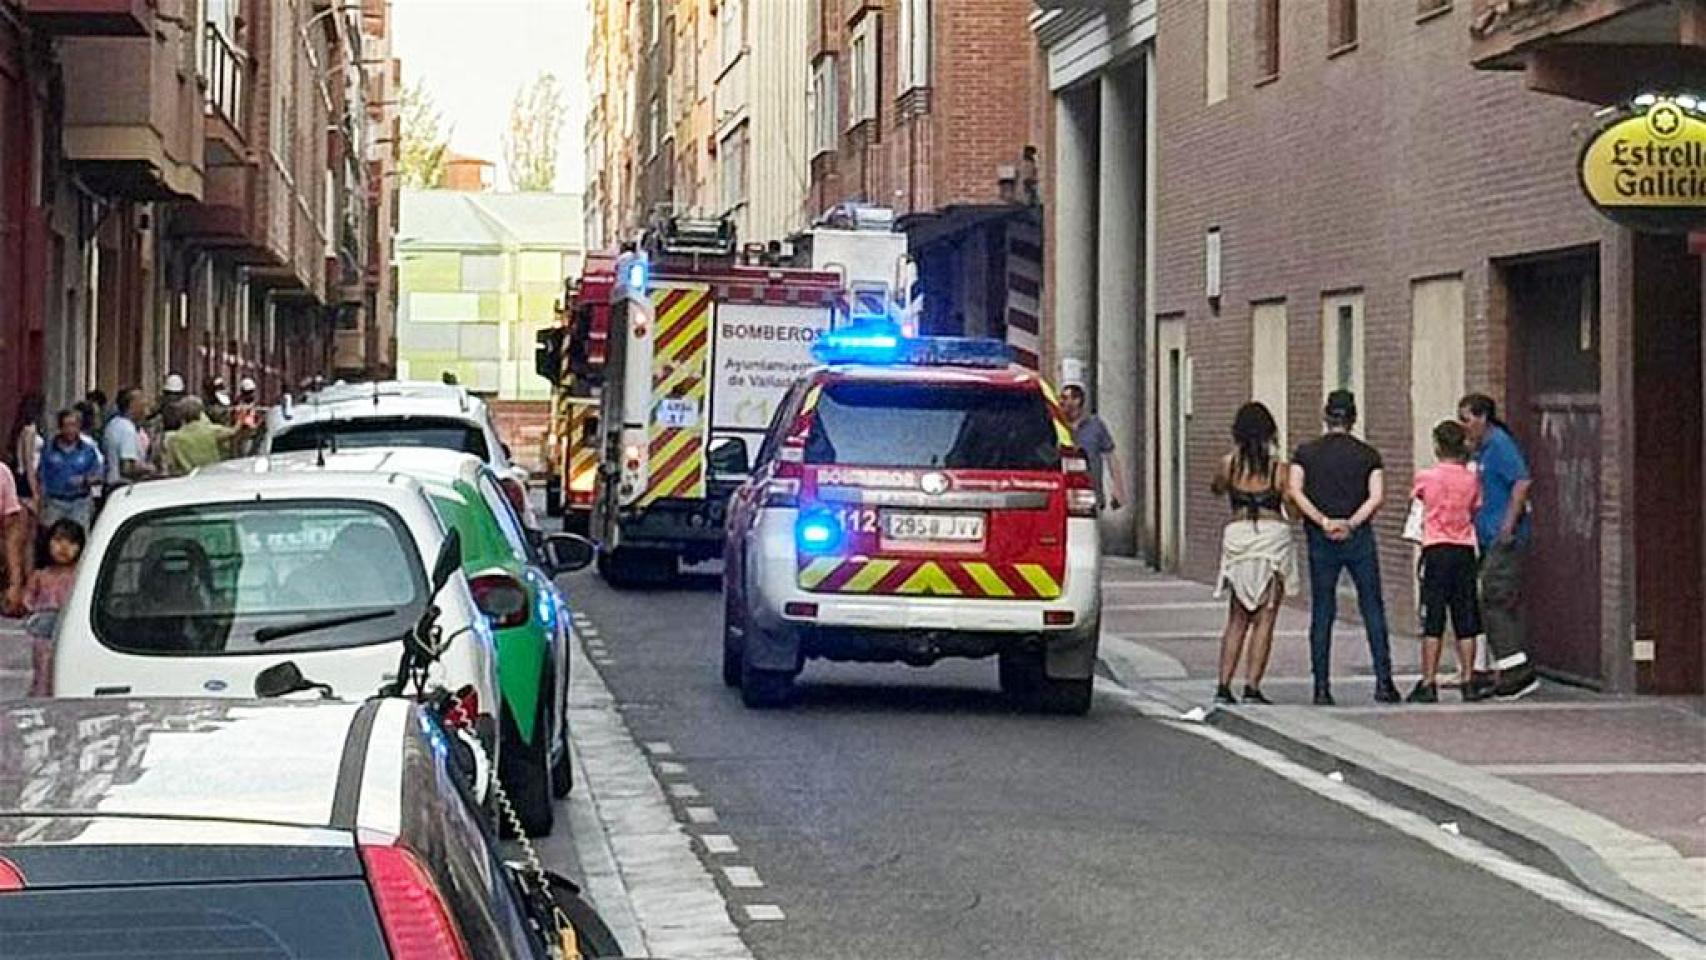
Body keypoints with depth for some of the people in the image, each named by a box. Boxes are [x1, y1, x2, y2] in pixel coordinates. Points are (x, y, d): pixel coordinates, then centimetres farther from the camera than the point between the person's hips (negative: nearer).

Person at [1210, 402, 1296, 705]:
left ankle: (1224, 686, 6)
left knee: (1237, 618, 13)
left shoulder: (1229, 463, 2)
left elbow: (1217, 489, 21)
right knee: (1264, 620, 2)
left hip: (1236, 534, 2)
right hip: (1273, 534, -2)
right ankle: (1252, 688, -3)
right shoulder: (1279, 469, -4)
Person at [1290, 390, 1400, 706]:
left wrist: (1323, 522, -13)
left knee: (1322, 613, 4)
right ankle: (1383, 682, 1)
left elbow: (1296, 492, -8)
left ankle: (1322, 688, 2)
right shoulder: (1368, 455, 3)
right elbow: (1376, 497, -9)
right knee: (1373, 609, 5)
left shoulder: (1306, 453, 4)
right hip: (1359, 538, -1)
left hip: (1320, 540, 1)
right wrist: (1350, 524, -12)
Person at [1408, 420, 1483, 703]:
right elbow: (1476, 512, 11)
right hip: (1465, 550, 3)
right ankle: (1467, 681, 7)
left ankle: (1428, 683, -3)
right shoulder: (1471, 479, 1)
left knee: (1433, 621, -2)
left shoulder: (1426, 477, -5)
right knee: (1465, 621, 6)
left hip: (1436, 551, -3)